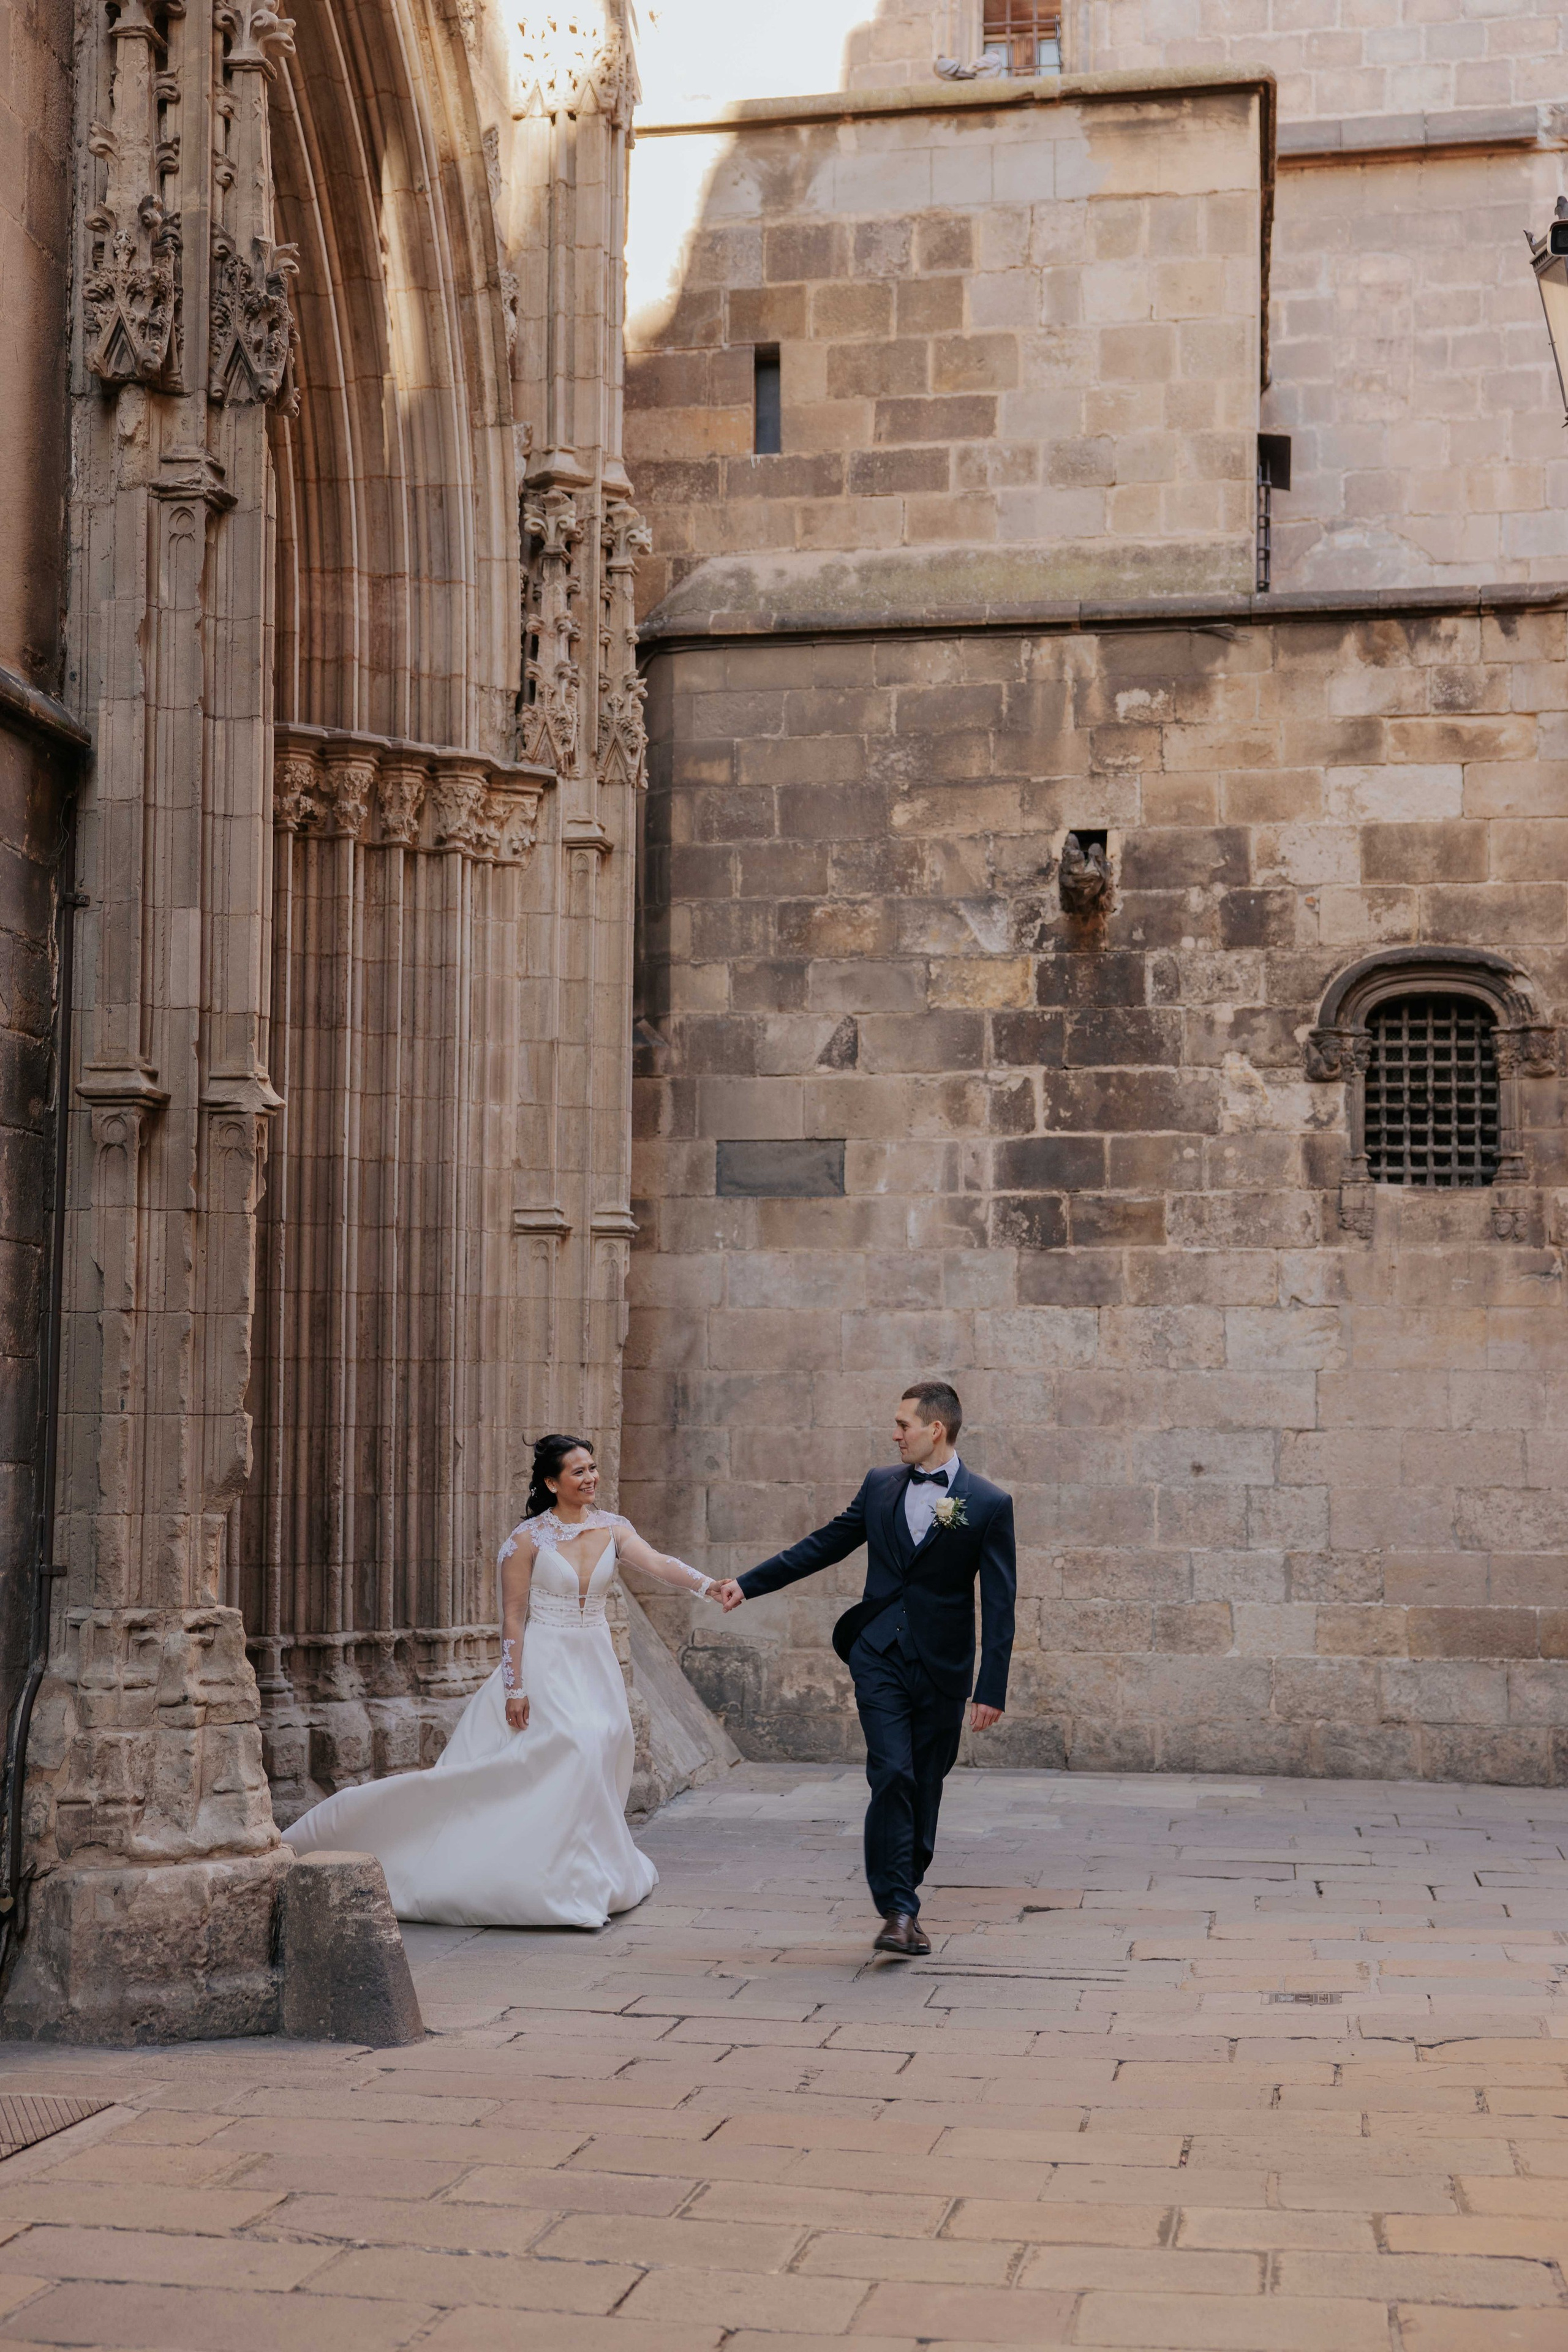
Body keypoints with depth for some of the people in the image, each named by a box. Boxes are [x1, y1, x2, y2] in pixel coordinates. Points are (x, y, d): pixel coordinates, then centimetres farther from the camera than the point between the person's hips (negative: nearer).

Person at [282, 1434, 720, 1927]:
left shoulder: (611, 1529, 3)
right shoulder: (528, 1538, -9)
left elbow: (656, 1562, -13)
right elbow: (513, 1616, -9)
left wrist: (705, 1585, -31)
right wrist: (514, 1687, -14)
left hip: (594, 1664, 5)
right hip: (544, 1664, -5)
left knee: (599, 1750, 3)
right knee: (581, 1745, -20)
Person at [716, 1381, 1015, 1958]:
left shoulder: (988, 1504, -5)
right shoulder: (880, 1487, 7)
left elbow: (999, 1603, -6)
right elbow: (823, 1545, 15)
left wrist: (992, 1690, -10)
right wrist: (748, 1584, 10)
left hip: (942, 1669, -1)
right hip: (880, 1656, 1)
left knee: (925, 1787, 7)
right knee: (892, 1776, -12)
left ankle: (903, 1896, 24)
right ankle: (898, 1910, -10)